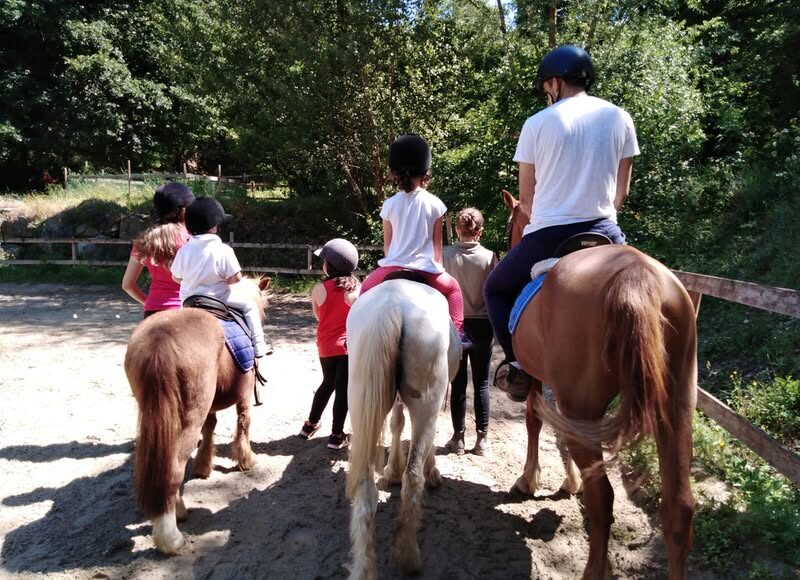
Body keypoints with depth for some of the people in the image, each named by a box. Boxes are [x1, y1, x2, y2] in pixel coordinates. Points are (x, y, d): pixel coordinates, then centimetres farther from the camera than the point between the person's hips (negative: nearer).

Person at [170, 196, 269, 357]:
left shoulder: (184, 250, -4)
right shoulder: (223, 250, -16)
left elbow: (176, 277, 5)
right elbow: (235, 278, -16)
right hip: (218, 299, -4)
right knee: (249, 303, 13)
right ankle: (258, 346, 9)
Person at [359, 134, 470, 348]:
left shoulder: (390, 204, 2)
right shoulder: (434, 203, 1)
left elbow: (387, 243, 10)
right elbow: (437, 242, 8)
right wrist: (437, 265, 22)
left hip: (393, 267, 0)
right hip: (426, 270, 0)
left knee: (365, 289, 28)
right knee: (453, 287, 29)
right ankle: (457, 331, 16)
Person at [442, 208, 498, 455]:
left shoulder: (445, 255, -9)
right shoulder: (489, 257, -10)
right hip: (482, 326, 0)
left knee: (458, 383, 10)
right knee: (481, 383, 10)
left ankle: (458, 438, 16)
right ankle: (482, 438, 15)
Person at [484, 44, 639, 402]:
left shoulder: (537, 123, 0)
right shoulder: (619, 118, 7)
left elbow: (525, 197, 5)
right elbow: (621, 191, 10)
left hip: (547, 235, -3)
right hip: (603, 233, 3)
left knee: (496, 289, 21)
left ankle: (519, 364, 5)